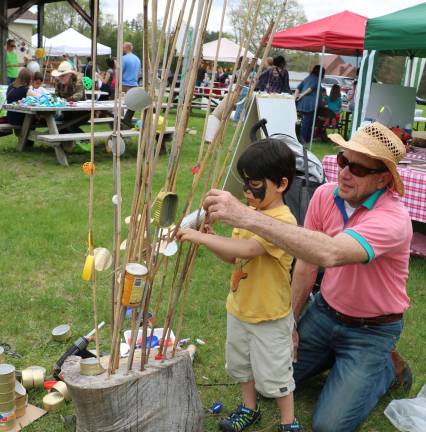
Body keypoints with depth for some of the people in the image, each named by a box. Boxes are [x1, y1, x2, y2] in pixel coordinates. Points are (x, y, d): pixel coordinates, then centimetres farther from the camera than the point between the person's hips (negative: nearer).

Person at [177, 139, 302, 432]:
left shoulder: (283, 221, -26)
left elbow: (247, 249, -39)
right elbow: (231, 256, 5)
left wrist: (202, 237, -37)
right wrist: (209, 238, -13)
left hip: (270, 315, -8)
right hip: (240, 308, 8)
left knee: (274, 373, 8)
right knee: (241, 362, 24)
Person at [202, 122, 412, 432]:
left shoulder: (393, 218, -31)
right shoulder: (325, 195, -12)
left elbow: (329, 253, -50)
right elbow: (307, 264, -3)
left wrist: (247, 217, -55)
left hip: (370, 330, -5)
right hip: (325, 310, 5)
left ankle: (388, 368, 17)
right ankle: (337, 356, 27)